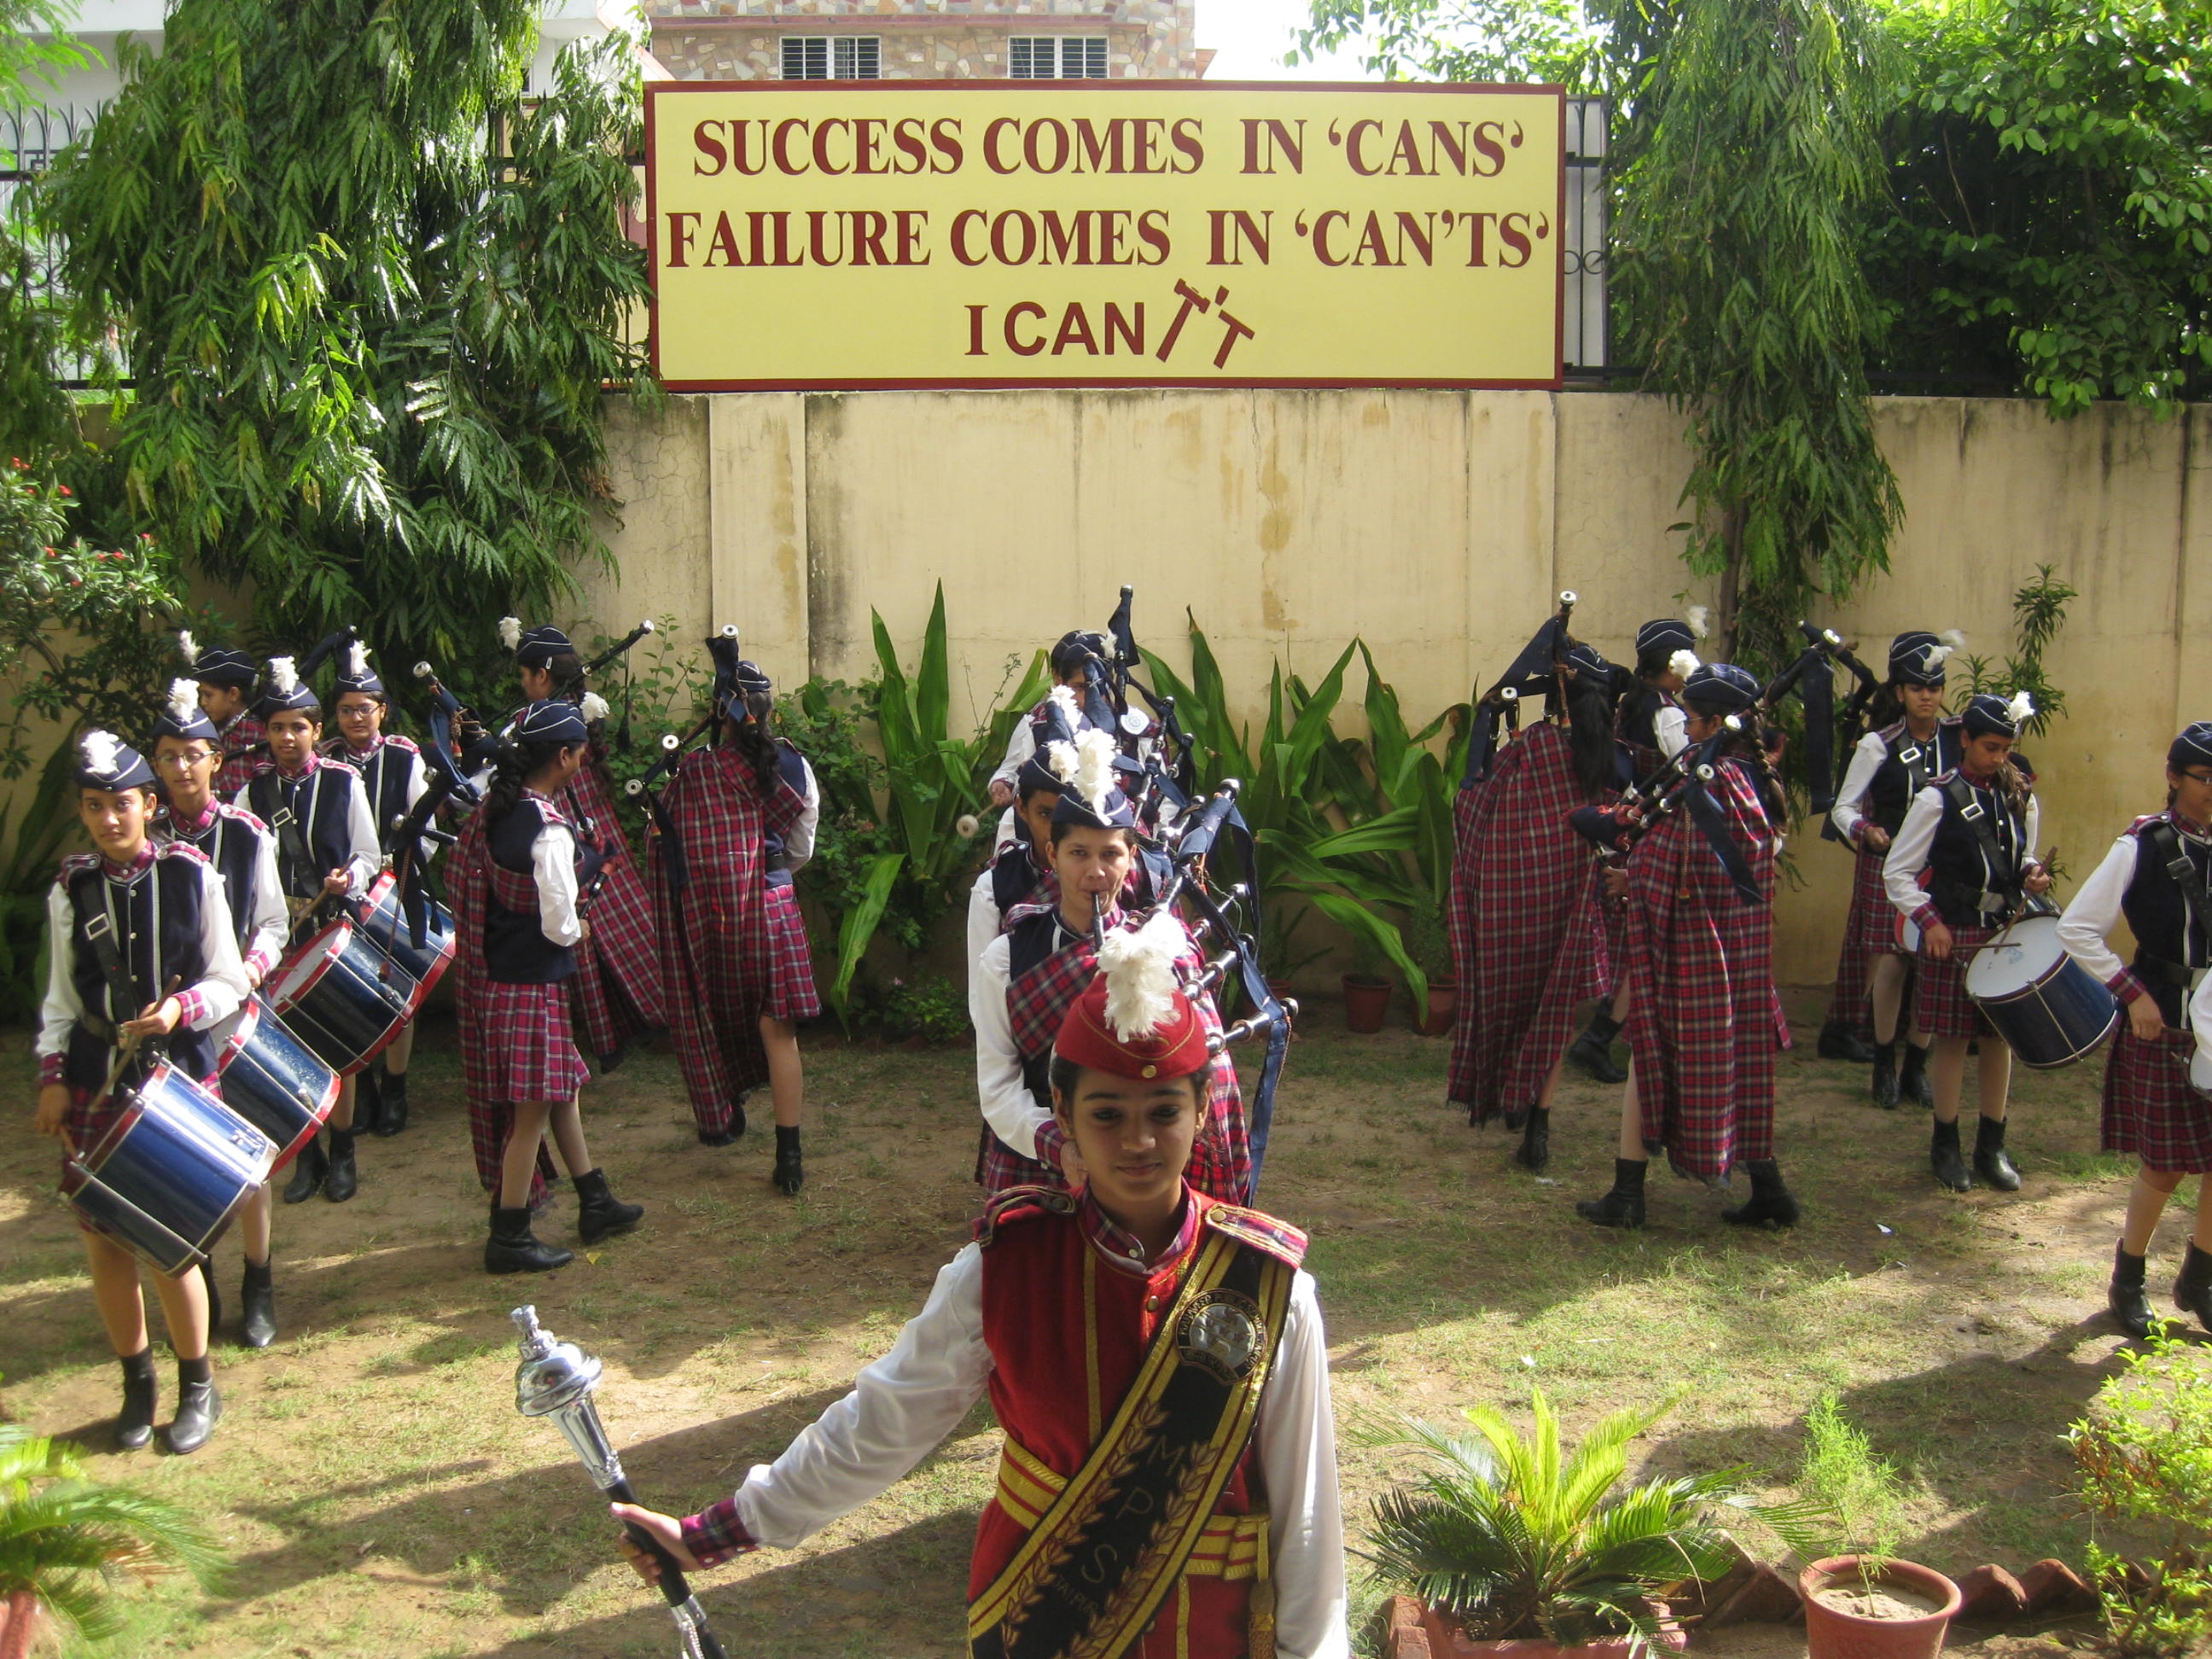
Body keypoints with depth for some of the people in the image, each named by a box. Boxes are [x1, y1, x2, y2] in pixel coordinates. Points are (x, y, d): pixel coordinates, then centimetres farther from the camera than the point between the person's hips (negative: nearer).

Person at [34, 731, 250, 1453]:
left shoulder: (192, 878, -4)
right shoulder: (70, 891, 5)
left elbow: (228, 984, -1)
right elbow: (61, 999, 11)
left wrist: (179, 1009, -19)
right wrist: (52, 1077, 1)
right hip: (95, 1086, 3)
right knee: (101, 1235, 5)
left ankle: (198, 1387, 17)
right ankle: (137, 1383, 24)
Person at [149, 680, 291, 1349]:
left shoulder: (246, 834, -2)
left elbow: (273, 925, 1)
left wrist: (254, 964, -18)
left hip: (235, 1013, -1)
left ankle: (257, 1288, 18)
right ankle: (197, 1285, 19)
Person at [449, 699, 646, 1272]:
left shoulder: (492, 810, 4)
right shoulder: (548, 830, -22)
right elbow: (560, 925, -23)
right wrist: (580, 929, -1)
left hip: (492, 972, 9)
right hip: (531, 983, -9)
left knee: (563, 1086, 20)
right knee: (533, 1106, 2)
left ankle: (595, 1203, 32)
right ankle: (509, 1238, 10)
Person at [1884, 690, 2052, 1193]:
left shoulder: (2021, 800, 7)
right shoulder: (1938, 799, -8)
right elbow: (1897, 872, -6)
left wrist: (2031, 874, -2)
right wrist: (1929, 922, -15)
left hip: (2007, 936, 4)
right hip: (1954, 938, -4)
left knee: (2000, 1036, 8)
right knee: (1953, 1038, 2)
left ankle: (1992, 1145, 20)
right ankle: (1946, 1144, 15)